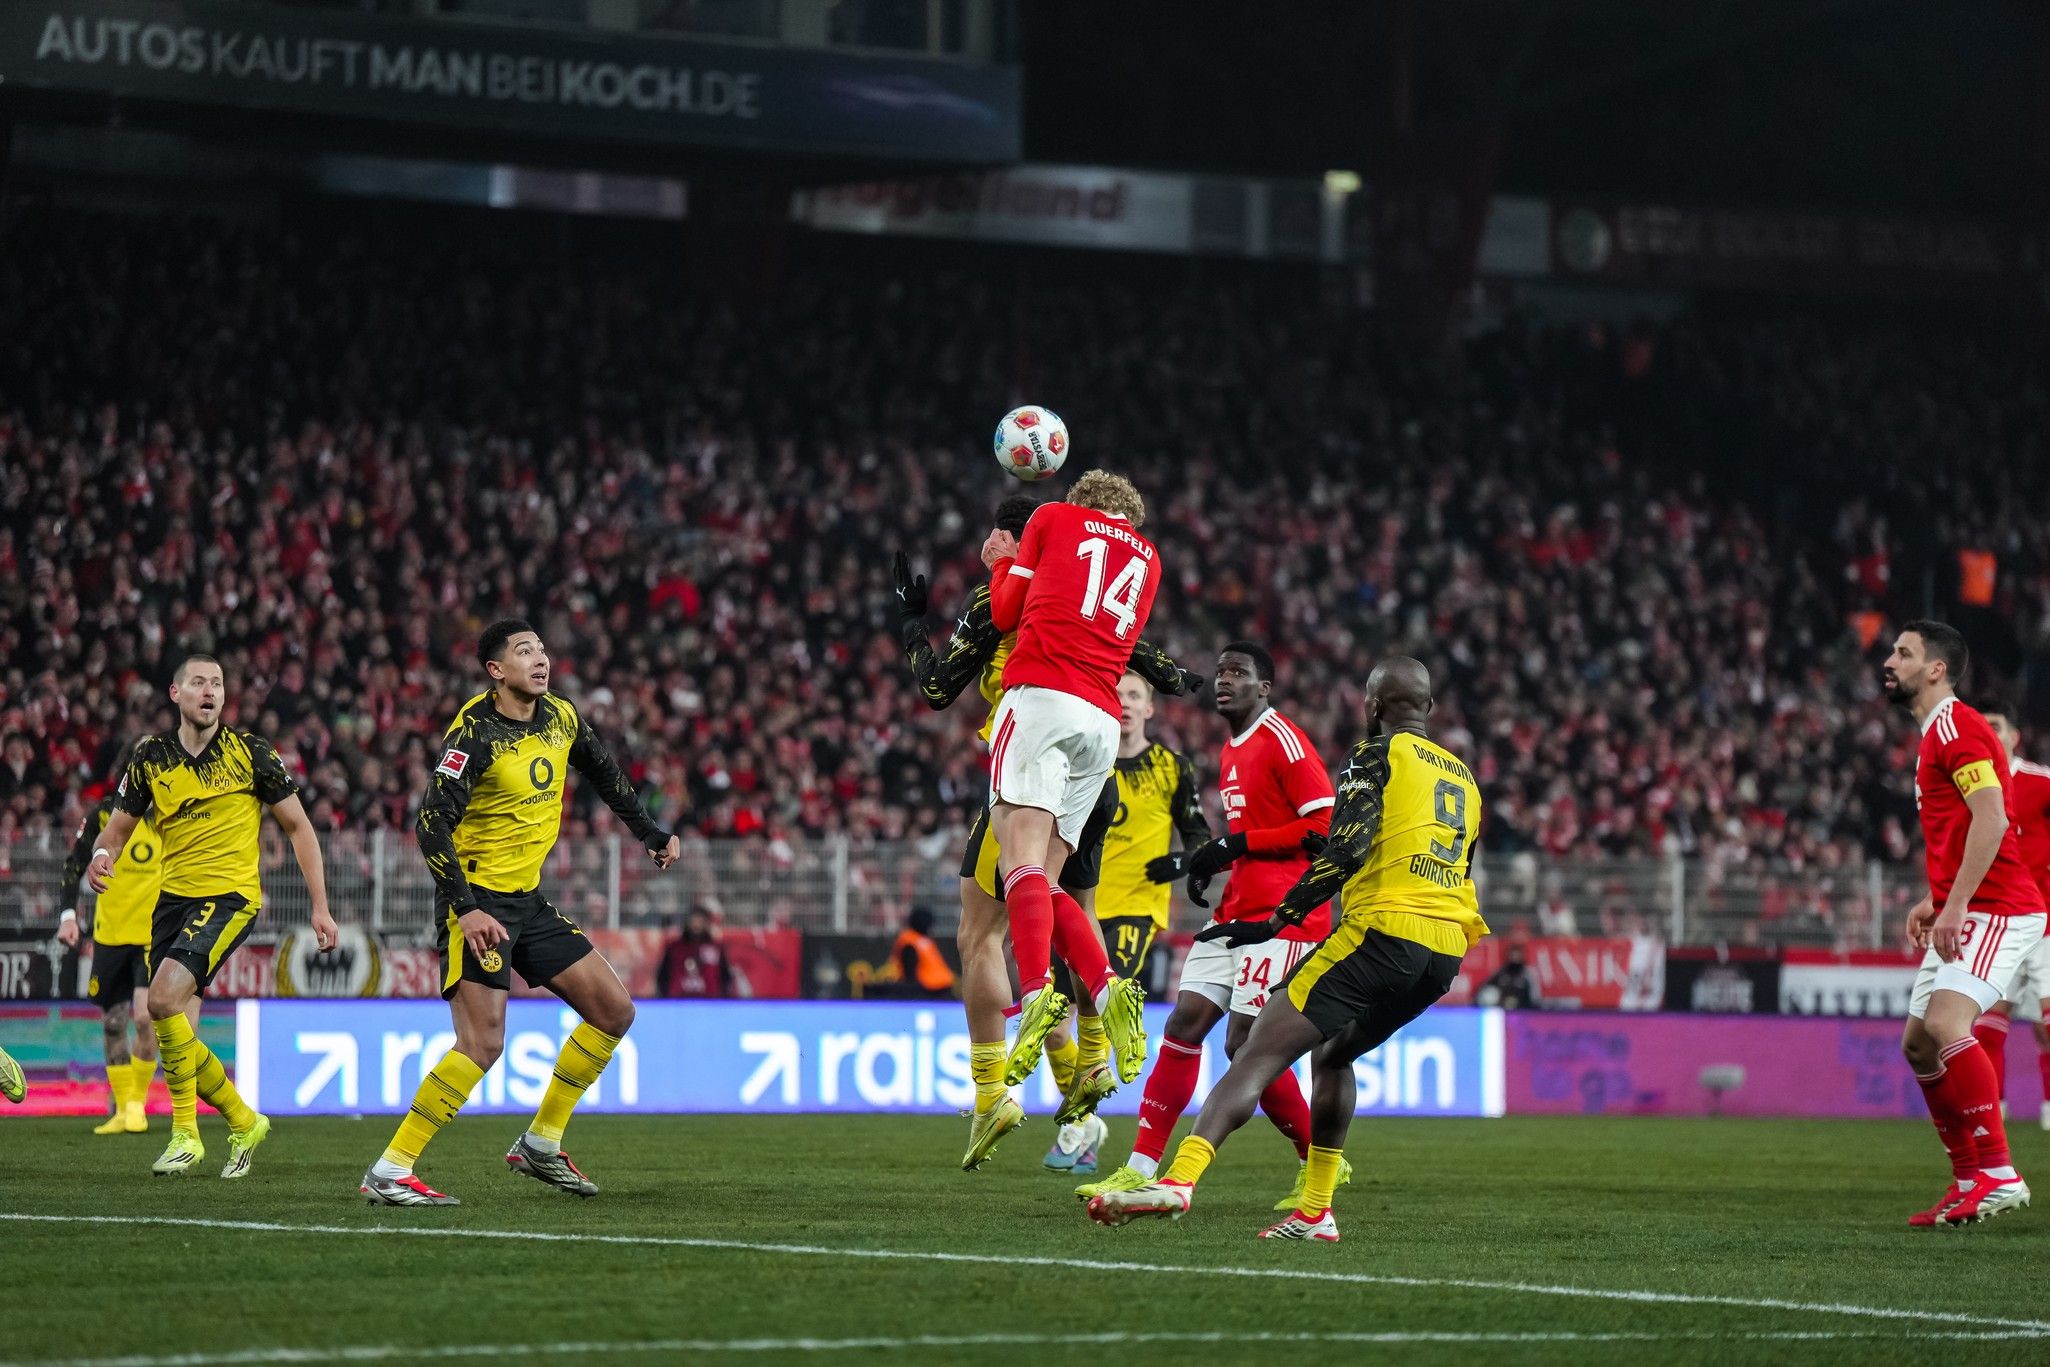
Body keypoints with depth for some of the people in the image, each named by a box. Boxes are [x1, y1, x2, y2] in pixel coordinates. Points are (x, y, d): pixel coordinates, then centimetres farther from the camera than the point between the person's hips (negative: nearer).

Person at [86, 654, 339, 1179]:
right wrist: (102, 855, -13)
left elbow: (298, 826, 3)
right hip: (173, 898, 5)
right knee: (177, 1032, 0)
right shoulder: (151, 755, 5)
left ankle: (186, 1134, -13)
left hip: (230, 896, -5)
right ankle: (243, 1122, 21)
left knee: (164, 999, -24)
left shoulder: (249, 752, -3)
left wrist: (320, 907, -1)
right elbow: (120, 826, 12)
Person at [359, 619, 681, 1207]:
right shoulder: (475, 734, -18)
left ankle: (541, 1143, 17)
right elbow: (432, 825, -24)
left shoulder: (561, 717, 5)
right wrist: (465, 909, -31)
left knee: (614, 1011, 6)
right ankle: (389, 1172, -13)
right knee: (482, 1043, -19)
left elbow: (604, 773, 26)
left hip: (528, 900, 8)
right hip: (478, 901, -8)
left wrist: (651, 833, 27)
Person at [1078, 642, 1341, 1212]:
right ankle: (1141, 1169, 3)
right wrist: (1192, 862, 15)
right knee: (1182, 1025, 1)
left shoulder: (1284, 742, -10)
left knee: (1246, 1044, -12)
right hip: (1237, 911, 9)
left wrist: (1236, 845, -17)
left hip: (1283, 915, -9)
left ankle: (1319, 1164, 6)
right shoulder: (1232, 753, 19)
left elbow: (1325, 826, -17)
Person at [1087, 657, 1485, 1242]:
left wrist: (1276, 922, -11)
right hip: (1446, 951, 7)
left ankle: (1180, 1177, -29)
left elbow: (1349, 846, -11)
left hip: (1384, 928, -7)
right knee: (1332, 1054, 27)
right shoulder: (1463, 776, 26)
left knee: (1264, 1050, -12)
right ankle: (1315, 1211, 19)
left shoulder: (1377, 753, 3)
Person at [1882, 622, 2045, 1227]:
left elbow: (1991, 820, -22)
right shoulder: (1937, 734, 21)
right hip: (1963, 912, 11)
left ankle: (1998, 1173, -26)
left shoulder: (1957, 727, -11)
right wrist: (1933, 901, 18)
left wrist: (1955, 905, -24)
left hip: (1996, 910, -11)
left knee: (1945, 1024, -26)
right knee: (1918, 1044, 10)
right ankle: (1969, 1179, 15)